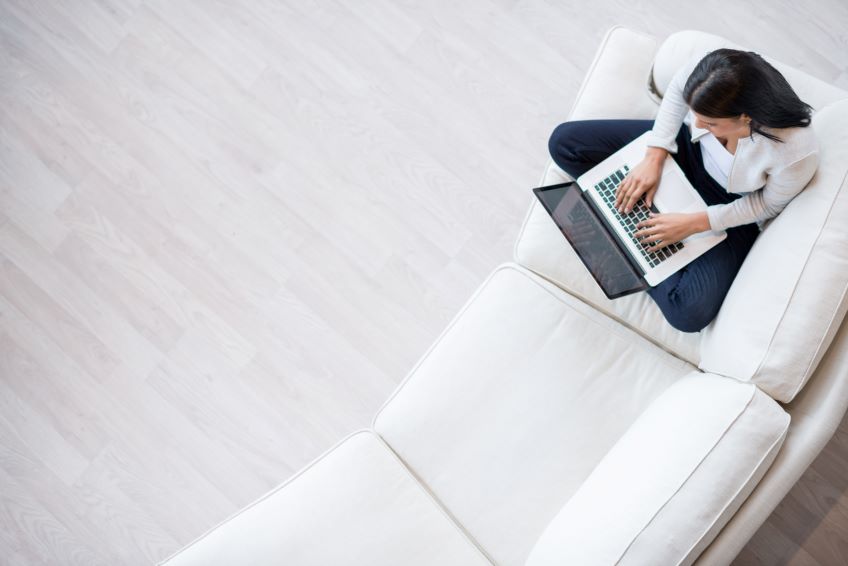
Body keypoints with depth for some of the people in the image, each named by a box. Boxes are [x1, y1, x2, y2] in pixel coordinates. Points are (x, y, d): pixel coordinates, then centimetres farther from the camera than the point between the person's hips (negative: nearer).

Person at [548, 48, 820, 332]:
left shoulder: (797, 151, -38)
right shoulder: (702, 73, -31)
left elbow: (768, 204, -16)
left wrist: (694, 223, -25)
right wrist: (653, 158, -14)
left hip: (731, 206, -3)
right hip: (685, 148, 4)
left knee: (690, 313, -22)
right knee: (564, 141, -6)